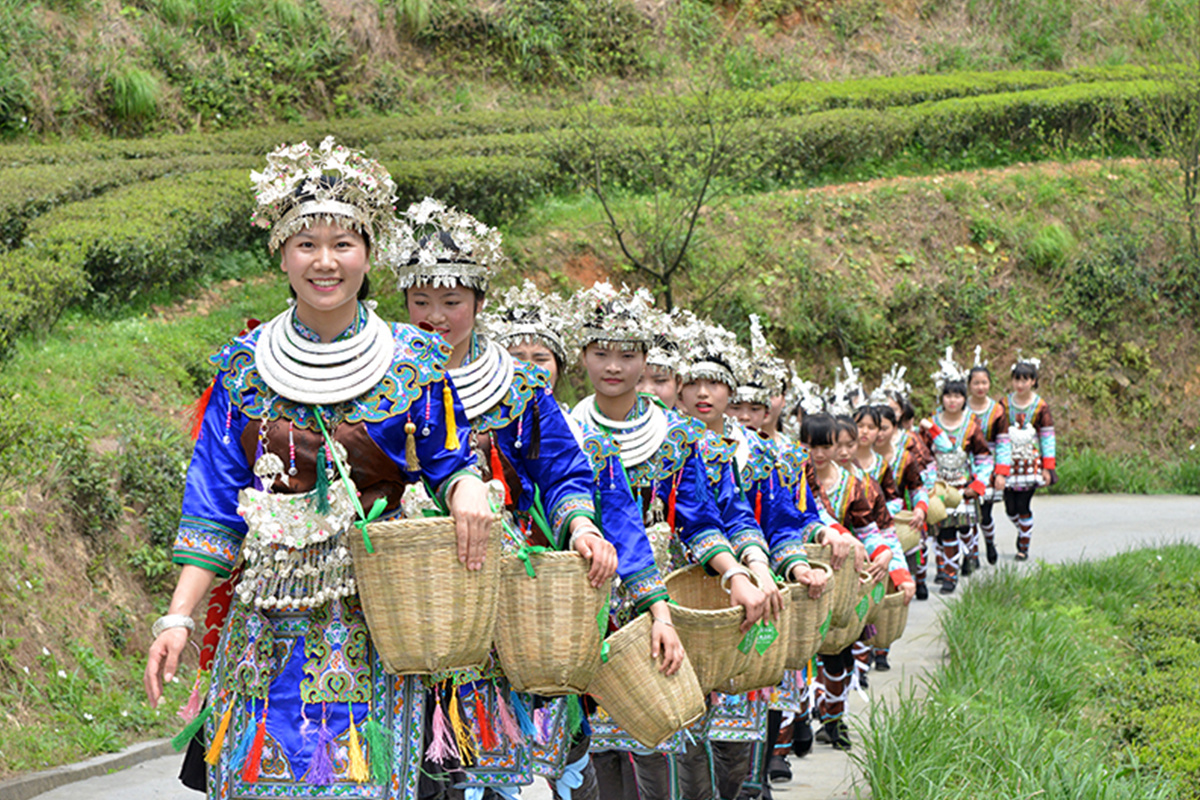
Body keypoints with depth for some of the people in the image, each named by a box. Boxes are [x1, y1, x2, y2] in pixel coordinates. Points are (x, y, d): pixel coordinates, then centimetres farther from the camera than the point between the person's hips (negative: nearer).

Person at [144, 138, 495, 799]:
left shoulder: (413, 362, 1)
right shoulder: (245, 365, 5)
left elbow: (447, 461, 9)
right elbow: (215, 504, 4)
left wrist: (467, 488, -16)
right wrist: (177, 618, -3)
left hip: (373, 621, -1)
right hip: (267, 626, 2)